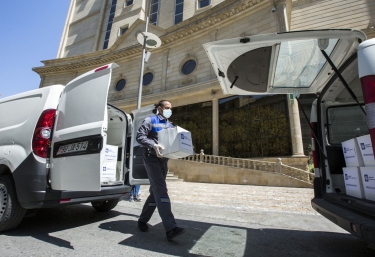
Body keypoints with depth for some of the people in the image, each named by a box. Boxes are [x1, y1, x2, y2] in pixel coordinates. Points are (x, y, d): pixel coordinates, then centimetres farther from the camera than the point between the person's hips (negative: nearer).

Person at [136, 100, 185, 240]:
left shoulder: (170, 124, 19)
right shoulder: (150, 120, -1)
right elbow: (140, 136, -11)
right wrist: (153, 145, -27)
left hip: (164, 160, 8)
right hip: (152, 159, -7)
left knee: (156, 192, 13)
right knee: (161, 191, -15)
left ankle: (143, 220, 30)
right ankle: (170, 228, -17)